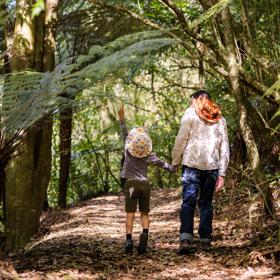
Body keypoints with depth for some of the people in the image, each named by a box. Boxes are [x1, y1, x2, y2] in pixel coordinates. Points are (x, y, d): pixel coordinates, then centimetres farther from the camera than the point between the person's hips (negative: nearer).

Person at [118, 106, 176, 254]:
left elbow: (124, 134, 8)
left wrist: (122, 119, 16)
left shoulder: (128, 150, -2)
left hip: (131, 183, -1)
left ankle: (129, 238, -19)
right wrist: (174, 169, 20)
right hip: (145, 184, 1)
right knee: (144, 213, 7)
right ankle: (145, 233, -19)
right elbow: (162, 164, 7)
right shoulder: (149, 155, 1)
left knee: (130, 214, -3)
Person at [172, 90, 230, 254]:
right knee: (206, 203, 13)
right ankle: (206, 240, 12)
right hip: (212, 166, 3)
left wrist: (175, 162, 7)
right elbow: (225, 147, 12)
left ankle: (186, 239, -23)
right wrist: (222, 173, 12)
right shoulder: (220, 119, 16)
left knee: (188, 201, -8)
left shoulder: (191, 113, 5)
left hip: (192, 164, -3)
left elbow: (181, 139, -2)